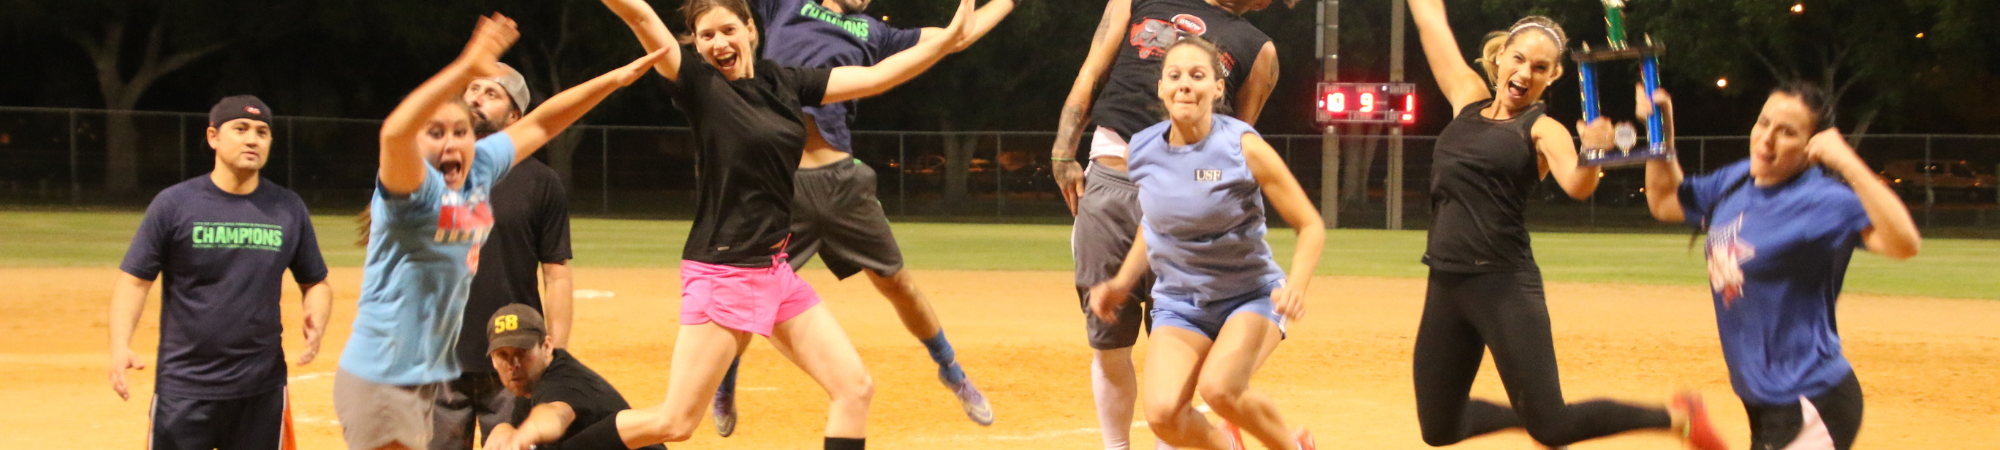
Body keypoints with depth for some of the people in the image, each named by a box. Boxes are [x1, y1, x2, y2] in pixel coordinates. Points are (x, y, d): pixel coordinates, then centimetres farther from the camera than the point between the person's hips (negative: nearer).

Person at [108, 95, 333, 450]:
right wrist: (120, 346, -18)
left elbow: (315, 283, 14)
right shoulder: (173, 204, -1)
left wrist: (316, 322, -9)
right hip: (185, 390, -3)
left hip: (261, 392, 3)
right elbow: (134, 279, -2)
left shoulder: (289, 209, 7)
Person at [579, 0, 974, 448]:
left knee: (854, 389, 3)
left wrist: (950, 37, 6)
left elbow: (874, 77, 12)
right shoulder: (698, 83, -8)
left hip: (775, 268, 7)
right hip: (723, 272, -7)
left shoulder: (784, 81, 9)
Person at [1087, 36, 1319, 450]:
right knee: (1163, 414, -21)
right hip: (1177, 303, 3)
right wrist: (1122, 284, 5)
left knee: (1218, 388, -31)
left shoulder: (1243, 148, -15)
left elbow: (1310, 226, -10)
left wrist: (1296, 286, -27)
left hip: (1250, 296, -3)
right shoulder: (1143, 152, -3)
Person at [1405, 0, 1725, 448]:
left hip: (1505, 287, -6)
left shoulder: (1543, 130, -2)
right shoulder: (1470, 99, 12)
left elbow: (1576, 186, -23)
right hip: (1445, 285, 6)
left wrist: (1591, 159, -44)